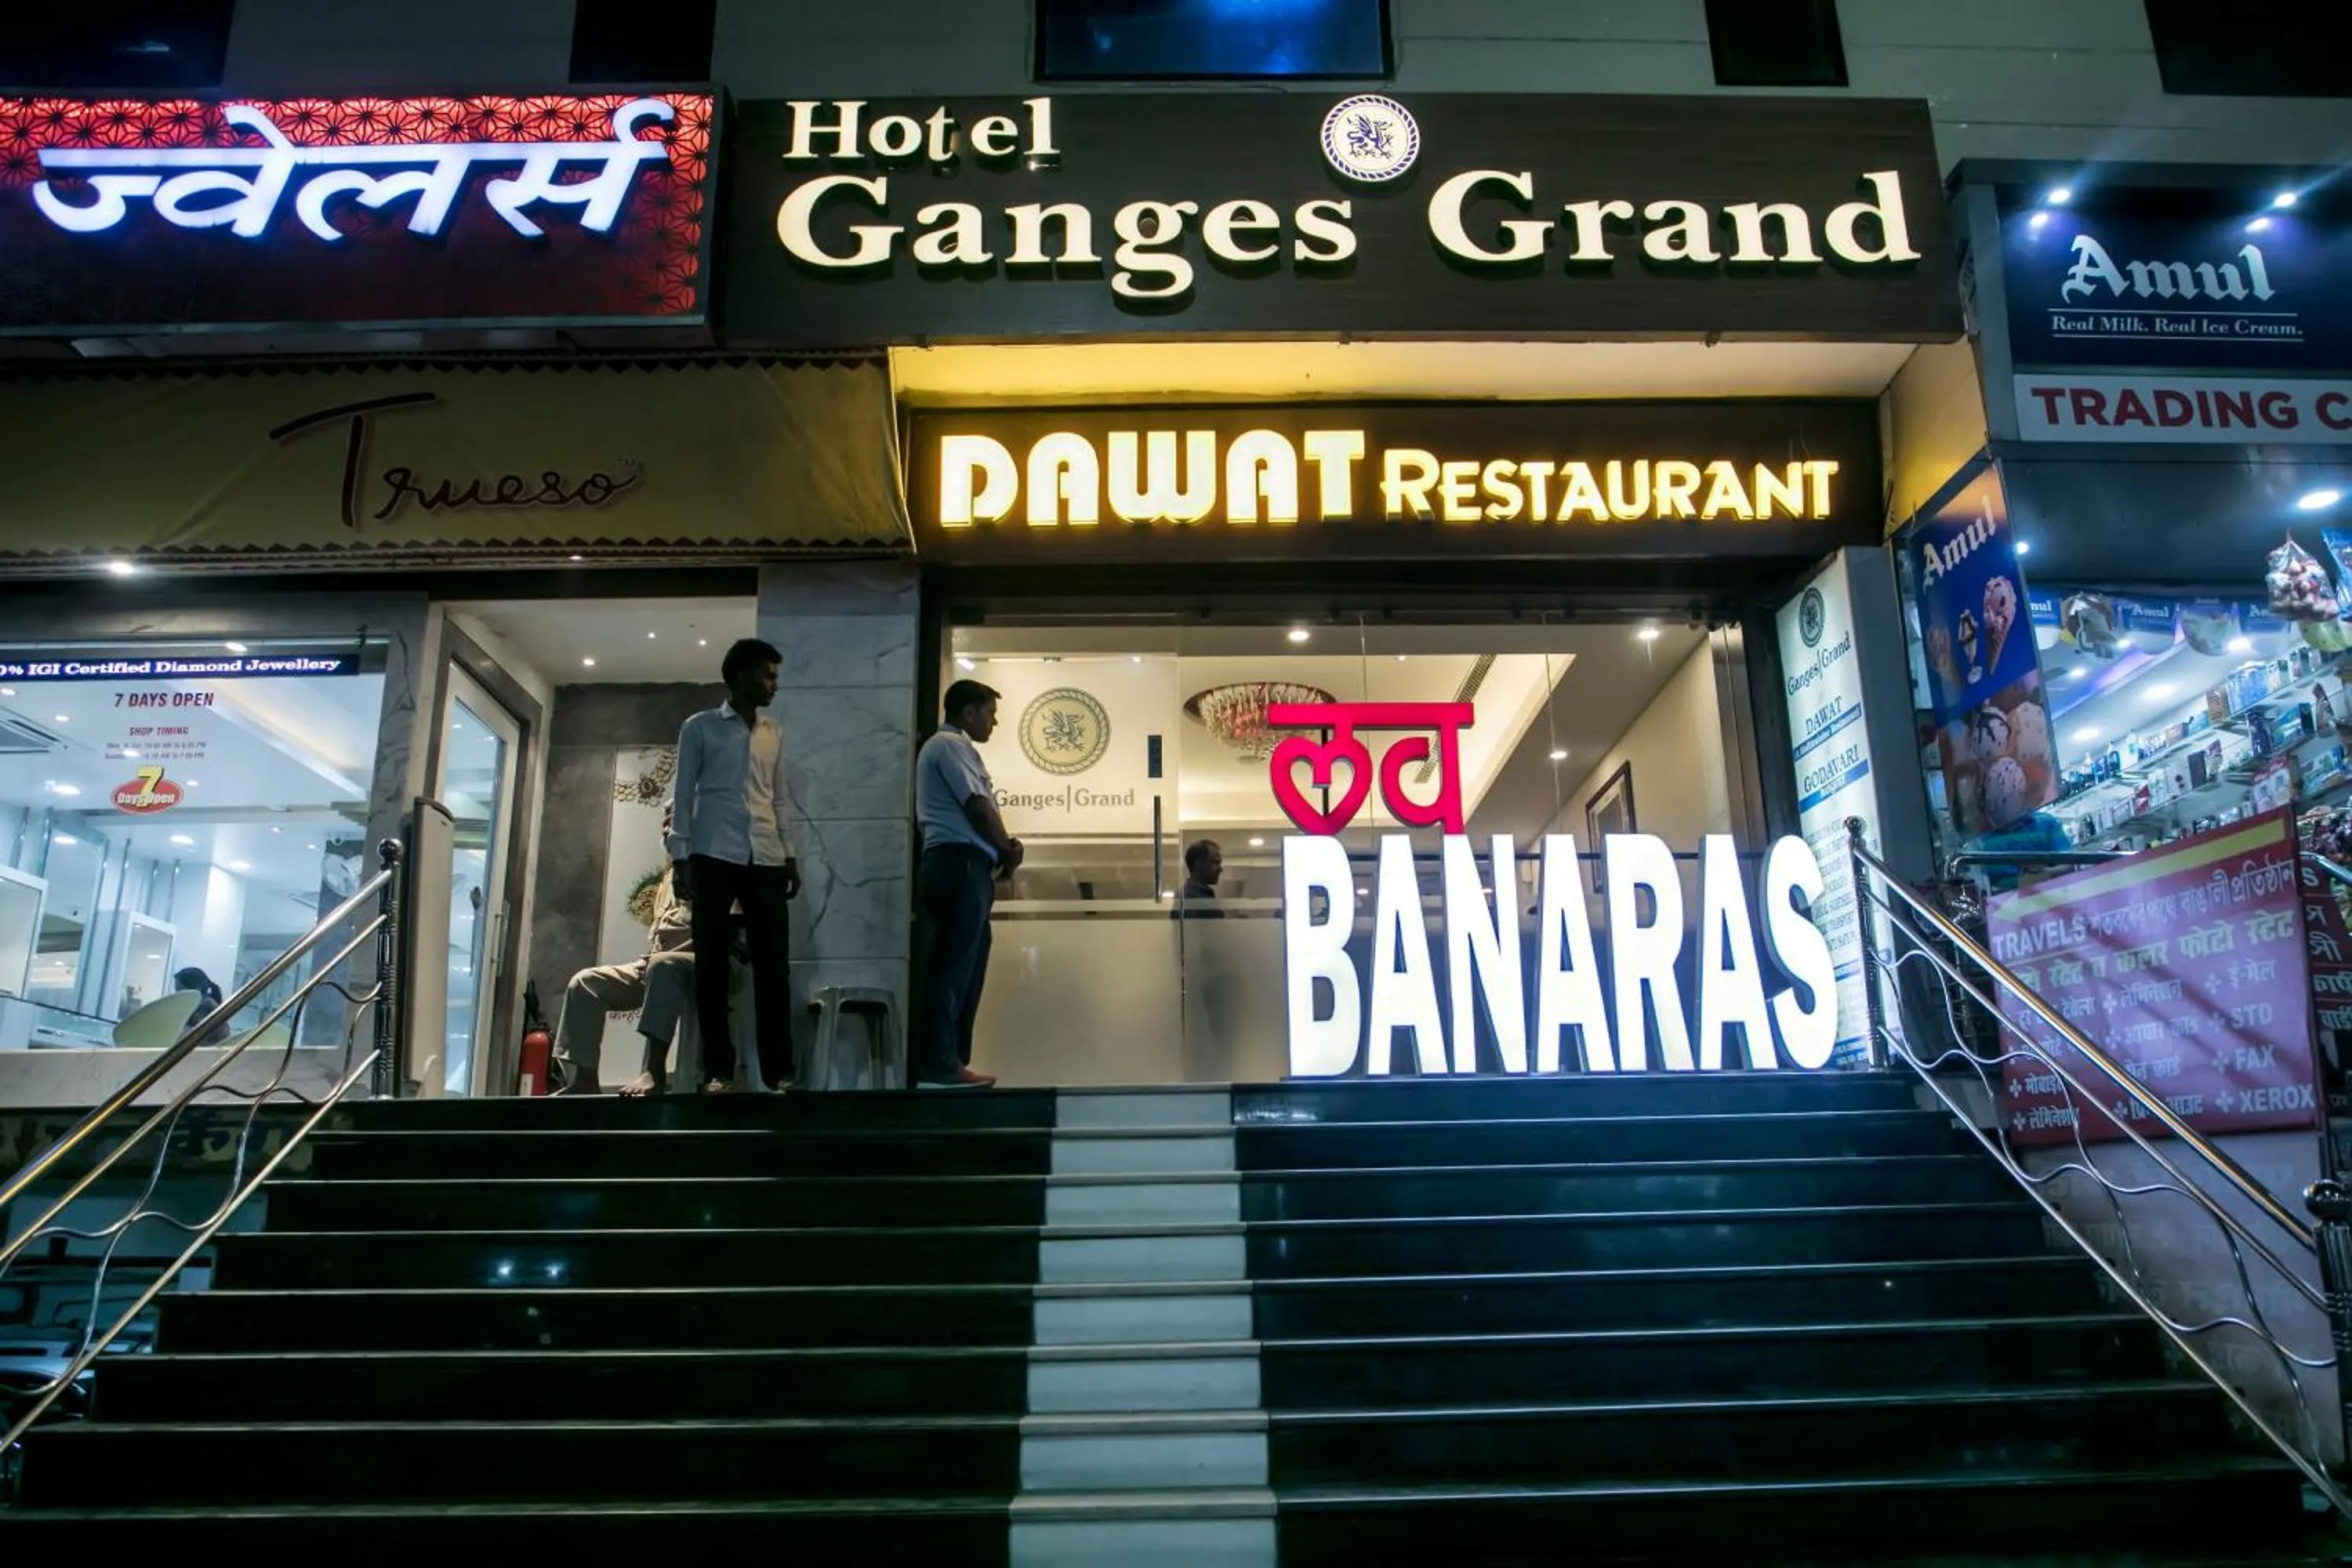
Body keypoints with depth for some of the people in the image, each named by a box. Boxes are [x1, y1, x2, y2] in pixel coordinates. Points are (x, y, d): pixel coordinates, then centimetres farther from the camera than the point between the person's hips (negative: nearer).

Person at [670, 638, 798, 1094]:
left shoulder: (774, 735, 18)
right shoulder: (700, 727, 7)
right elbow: (683, 795, 4)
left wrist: (790, 855, 11)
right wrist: (681, 856, -5)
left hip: (766, 859, 3)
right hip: (714, 858, -3)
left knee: (773, 963, -2)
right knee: (712, 961, -1)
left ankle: (779, 1071, -1)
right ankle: (718, 1071, 3)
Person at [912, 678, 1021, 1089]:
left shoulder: (947, 747, 26)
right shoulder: (952, 745, -7)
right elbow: (977, 807, -13)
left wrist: (1002, 846, 7)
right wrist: (1008, 850, 1)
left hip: (954, 863, 11)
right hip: (960, 864, -11)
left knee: (961, 965, 9)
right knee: (952, 965, -11)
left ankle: (942, 1061, 11)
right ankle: (939, 1065, -11)